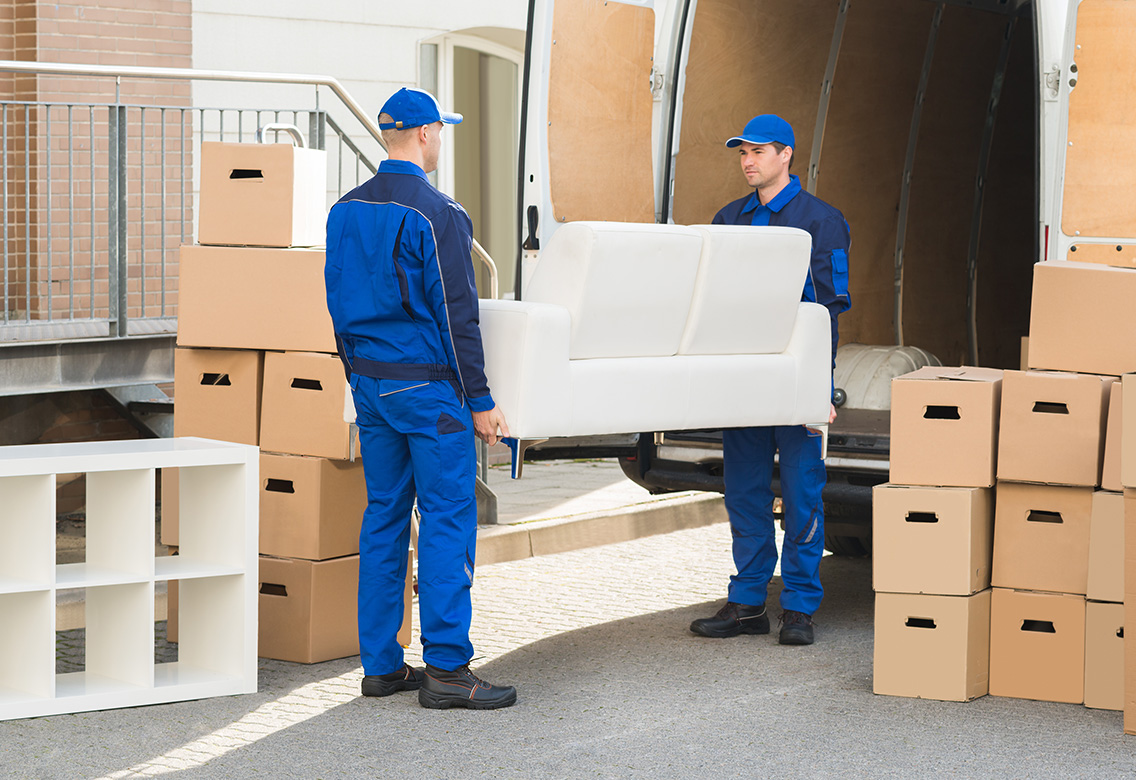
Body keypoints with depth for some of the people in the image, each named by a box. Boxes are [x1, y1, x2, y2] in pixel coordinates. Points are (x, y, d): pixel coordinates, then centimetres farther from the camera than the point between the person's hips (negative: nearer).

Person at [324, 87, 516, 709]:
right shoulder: (435, 215, -14)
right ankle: (445, 667, -6)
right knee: (447, 519, -4)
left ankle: (381, 664, 13)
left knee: (383, 517, 11)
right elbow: (457, 315, -14)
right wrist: (481, 402, -10)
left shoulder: (346, 211, 9)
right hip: (428, 386, -8)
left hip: (369, 383, 8)